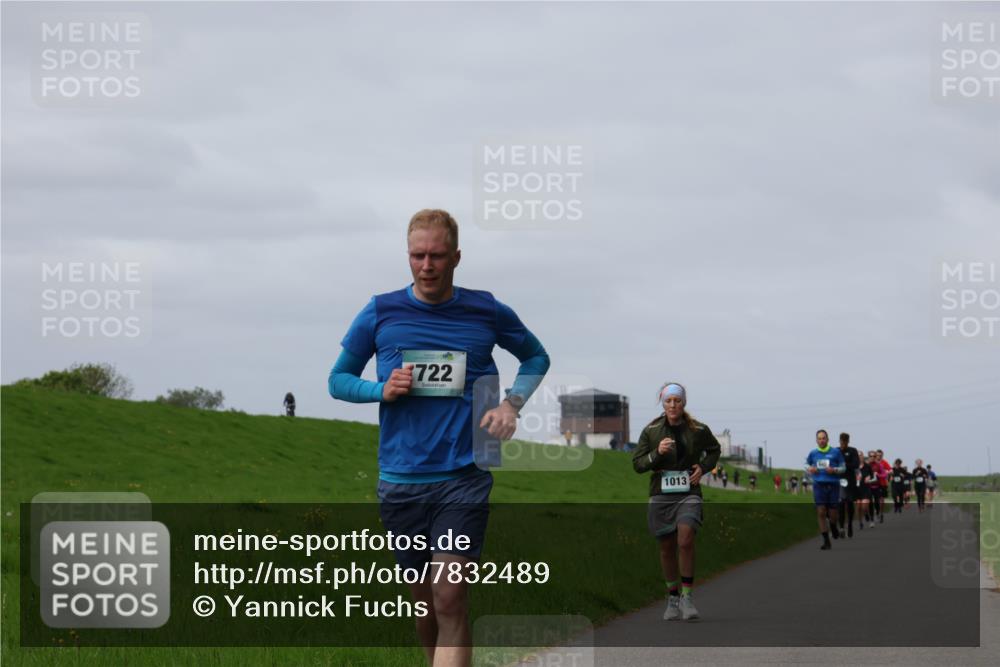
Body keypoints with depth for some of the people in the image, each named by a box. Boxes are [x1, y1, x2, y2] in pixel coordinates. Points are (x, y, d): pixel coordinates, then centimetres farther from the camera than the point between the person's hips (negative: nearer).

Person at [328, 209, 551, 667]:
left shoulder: (487, 312, 3)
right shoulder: (381, 314, 3)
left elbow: (536, 357, 20)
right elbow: (338, 379, 13)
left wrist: (512, 403, 2)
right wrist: (382, 390, -8)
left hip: (463, 475, -2)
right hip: (401, 479, 2)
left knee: (451, 600, -14)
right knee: (422, 598, 11)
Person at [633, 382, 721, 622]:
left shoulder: (698, 430, -1)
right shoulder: (651, 431, -2)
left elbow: (714, 450, 18)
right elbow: (637, 464, -1)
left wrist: (703, 467, 0)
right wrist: (657, 453, -18)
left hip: (689, 494, -2)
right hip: (661, 495, 2)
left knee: (686, 541, -20)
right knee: (667, 548, 8)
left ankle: (687, 597, -11)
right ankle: (673, 597, 25)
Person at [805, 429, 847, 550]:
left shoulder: (835, 452, 0)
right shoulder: (813, 453, 6)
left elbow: (843, 467, 5)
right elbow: (806, 463, 24)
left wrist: (834, 470, -14)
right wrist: (809, 469, 1)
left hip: (833, 485, -1)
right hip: (819, 485, 1)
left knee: (832, 514, 3)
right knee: (821, 513, -7)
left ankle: (833, 528, 39)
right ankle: (826, 541, -1)